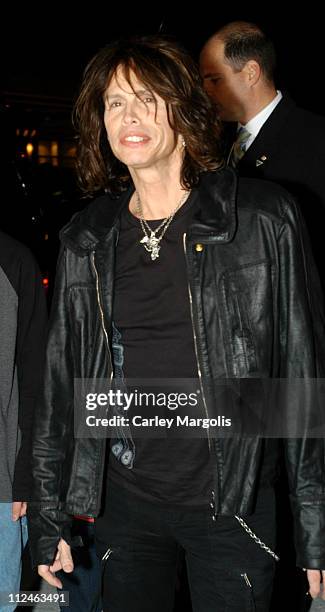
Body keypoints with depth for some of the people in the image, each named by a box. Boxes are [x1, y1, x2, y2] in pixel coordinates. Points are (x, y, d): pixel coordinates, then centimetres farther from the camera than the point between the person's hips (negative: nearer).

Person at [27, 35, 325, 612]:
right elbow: (60, 384, 9)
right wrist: (49, 519, 8)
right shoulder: (86, 240, 4)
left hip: (232, 500, -3)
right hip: (123, 499, 3)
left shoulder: (263, 219, -6)